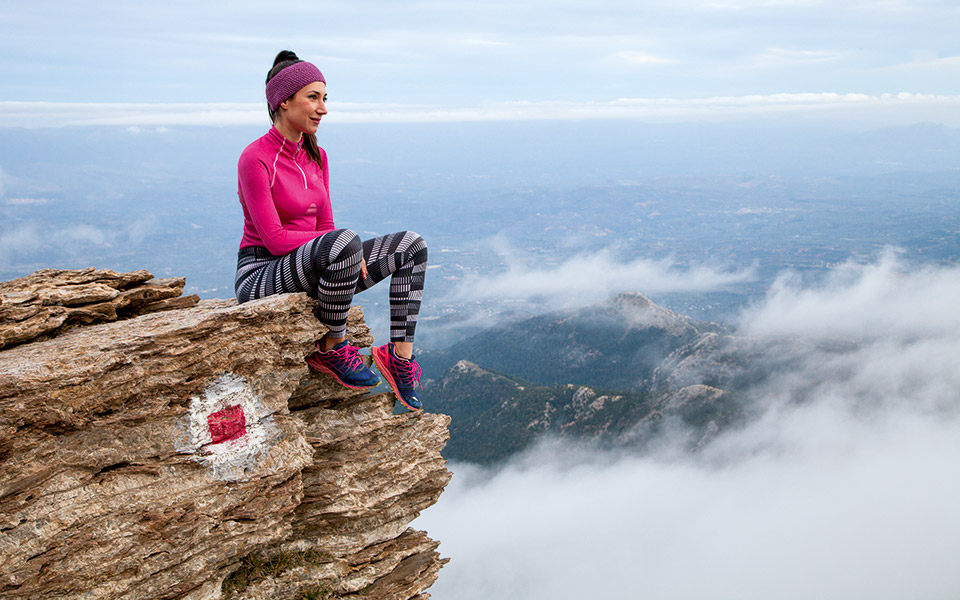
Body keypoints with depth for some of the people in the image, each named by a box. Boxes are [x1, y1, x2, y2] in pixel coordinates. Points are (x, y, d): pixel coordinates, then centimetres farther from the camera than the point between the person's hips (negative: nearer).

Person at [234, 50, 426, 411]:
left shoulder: (316, 157, 9)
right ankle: (331, 350, -16)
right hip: (261, 277, -8)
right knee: (345, 243, -38)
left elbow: (325, 226, 9)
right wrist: (350, 248, -19)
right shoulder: (254, 158, -15)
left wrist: (353, 254, -13)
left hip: (310, 274, 8)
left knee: (412, 246, -4)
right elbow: (275, 239, -19)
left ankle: (400, 355, -12)